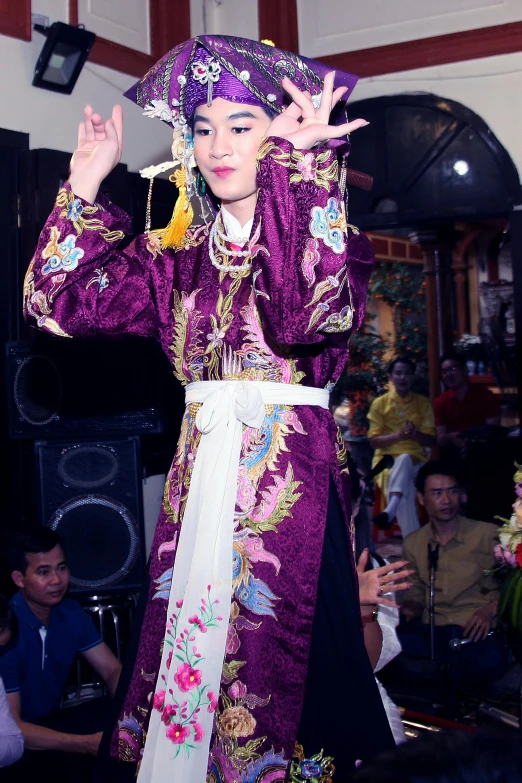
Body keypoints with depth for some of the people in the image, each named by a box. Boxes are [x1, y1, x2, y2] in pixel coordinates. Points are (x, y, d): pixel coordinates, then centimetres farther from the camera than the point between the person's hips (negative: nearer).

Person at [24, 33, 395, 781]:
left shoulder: (326, 234, -1)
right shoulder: (179, 254, 12)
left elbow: (306, 312, -25)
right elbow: (64, 299, 4)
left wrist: (298, 166, -24)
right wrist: (87, 183, 3)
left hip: (292, 474, -4)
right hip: (199, 475, 5)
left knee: (275, 656, -2)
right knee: (189, 643, 7)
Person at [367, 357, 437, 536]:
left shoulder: (423, 403, 10)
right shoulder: (379, 403, 6)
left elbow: (432, 440, 7)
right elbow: (373, 441, 1)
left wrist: (415, 434, -17)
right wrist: (398, 436, -18)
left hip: (415, 460, 0)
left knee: (403, 460, -41)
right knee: (405, 490, -37)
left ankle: (390, 510, -54)